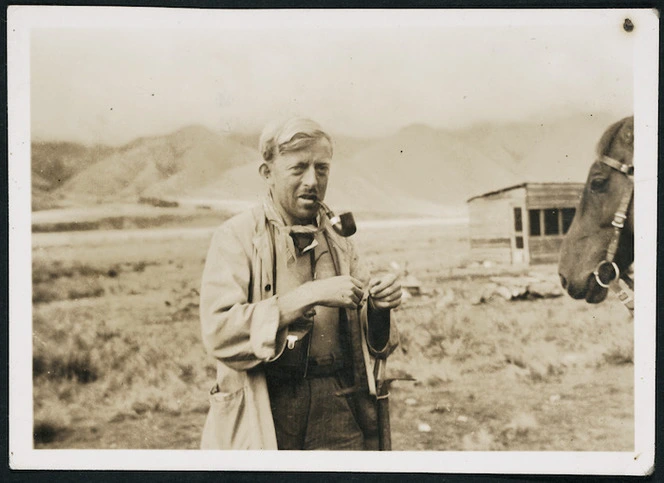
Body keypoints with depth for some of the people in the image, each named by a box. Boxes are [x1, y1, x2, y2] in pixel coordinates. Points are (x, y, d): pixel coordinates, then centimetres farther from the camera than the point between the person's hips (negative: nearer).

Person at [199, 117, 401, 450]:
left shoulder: (338, 241, 11)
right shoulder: (236, 237, -2)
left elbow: (372, 344, 15)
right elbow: (218, 331, -17)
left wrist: (378, 307, -7)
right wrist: (308, 296, -20)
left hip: (339, 410, 4)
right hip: (264, 413, -3)